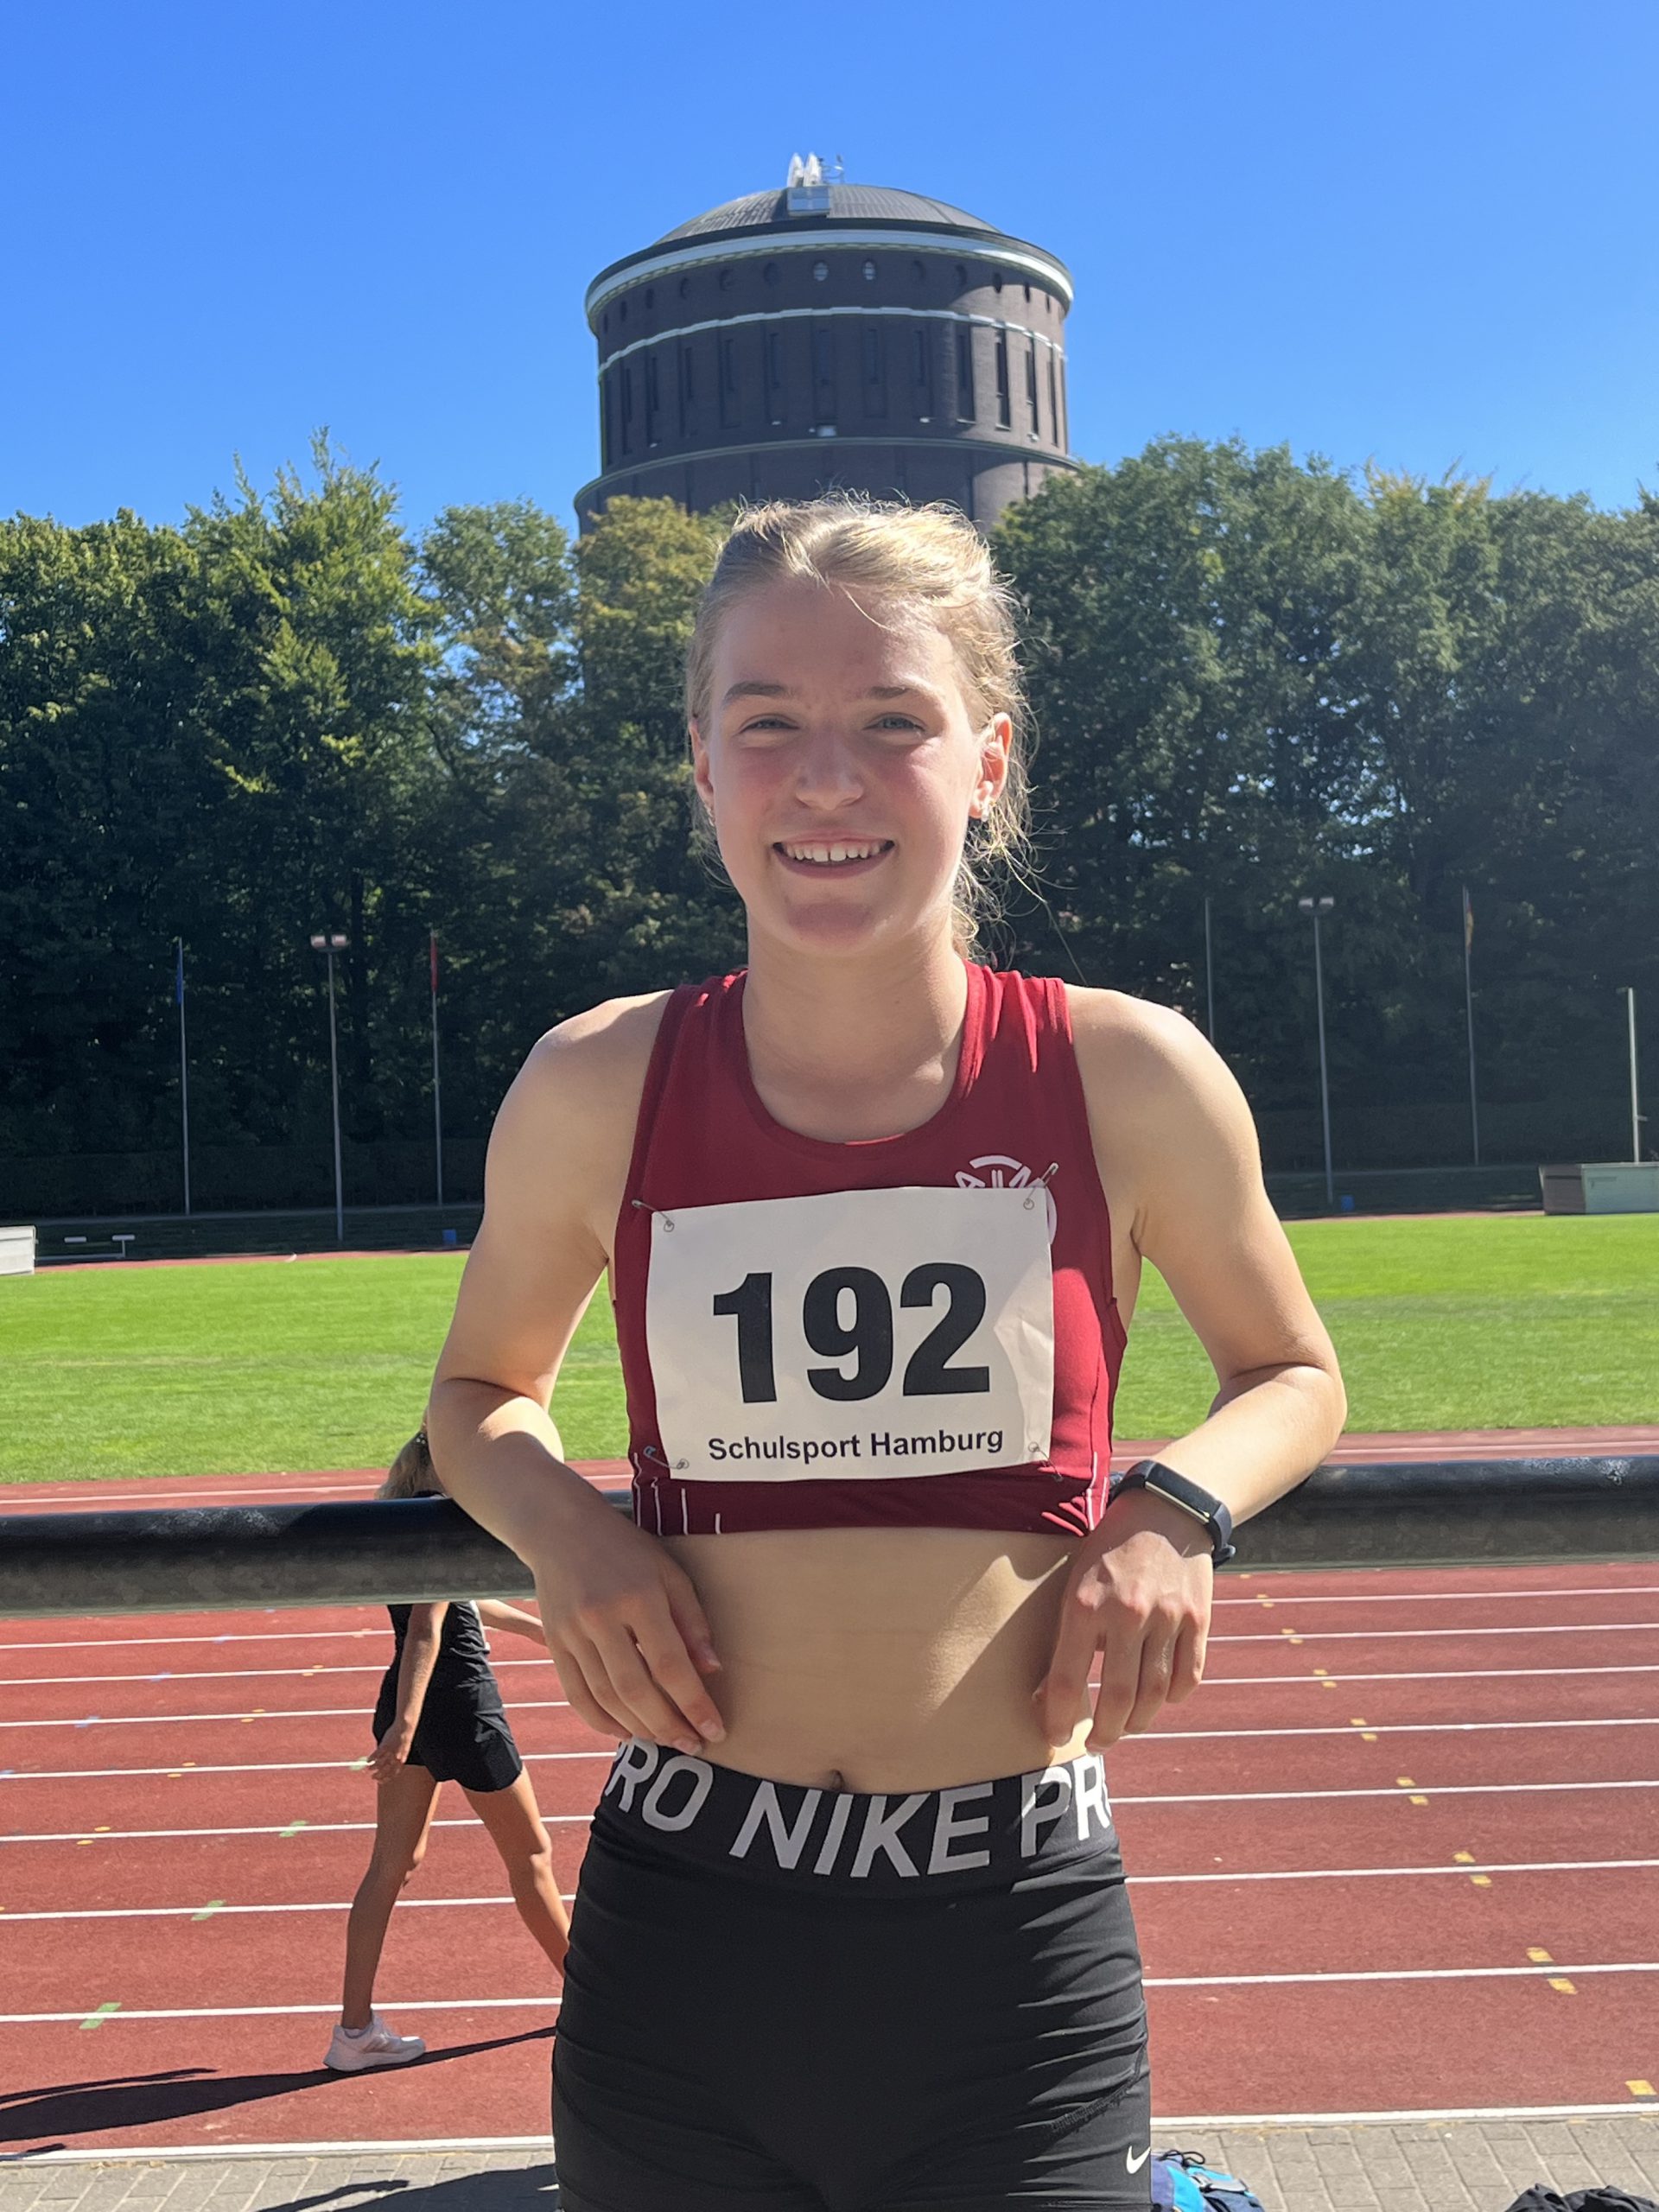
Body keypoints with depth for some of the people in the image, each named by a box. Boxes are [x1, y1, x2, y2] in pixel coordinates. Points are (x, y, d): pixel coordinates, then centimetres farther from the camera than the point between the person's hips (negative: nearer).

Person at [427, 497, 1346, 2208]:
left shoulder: (1124, 1076, -6)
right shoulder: (596, 1092, -4)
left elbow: (1292, 1375, 11)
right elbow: (483, 1391, 14)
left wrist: (1178, 1504, -10)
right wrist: (563, 1531, -7)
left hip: (1016, 1935, -1)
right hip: (682, 1934, 1)